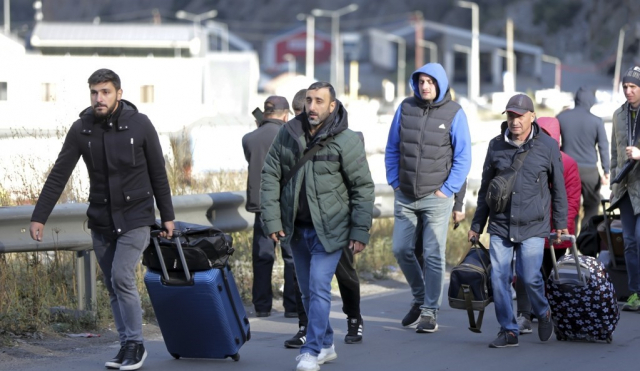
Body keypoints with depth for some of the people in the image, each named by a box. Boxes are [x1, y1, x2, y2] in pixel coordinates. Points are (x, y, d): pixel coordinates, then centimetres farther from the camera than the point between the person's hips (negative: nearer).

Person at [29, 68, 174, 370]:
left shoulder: (139, 125, -8)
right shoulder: (81, 129, -3)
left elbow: (158, 173, 0)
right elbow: (58, 175, -2)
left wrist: (167, 216, 3)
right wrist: (39, 216, -7)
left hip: (135, 218, -3)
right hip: (100, 221, 4)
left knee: (122, 278, -15)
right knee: (113, 286, 7)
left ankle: (134, 344, -2)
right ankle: (127, 346, 17)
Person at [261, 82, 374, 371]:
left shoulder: (347, 141, -10)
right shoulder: (287, 134, 0)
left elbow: (363, 187, -7)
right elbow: (270, 176, 3)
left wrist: (360, 231, -11)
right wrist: (271, 219, -5)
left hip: (329, 228, -5)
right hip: (296, 228, 5)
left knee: (319, 288, -12)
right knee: (308, 291, 13)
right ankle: (326, 345, 27)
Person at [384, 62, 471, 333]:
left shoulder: (454, 113, -4)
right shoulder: (406, 108, 5)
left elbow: (463, 158, -2)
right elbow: (392, 149, 13)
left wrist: (447, 189, -7)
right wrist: (395, 182, 6)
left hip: (437, 197, -4)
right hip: (405, 196, 4)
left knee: (433, 255, -4)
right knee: (401, 249, 6)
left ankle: (430, 311, 3)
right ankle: (419, 298, 26)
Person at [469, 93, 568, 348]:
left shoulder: (548, 146, 0)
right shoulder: (496, 146, 7)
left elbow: (558, 188, 8)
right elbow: (485, 189, 15)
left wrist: (560, 223, 9)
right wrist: (477, 225, 16)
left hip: (533, 227, -3)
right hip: (500, 225, 3)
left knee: (530, 276, -10)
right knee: (499, 277, -3)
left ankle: (543, 313, 20)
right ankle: (508, 331, 8)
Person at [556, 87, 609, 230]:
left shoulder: (562, 117, 3)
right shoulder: (596, 121, -4)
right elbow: (603, 147, -4)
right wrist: (606, 171, -2)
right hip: (589, 170, -3)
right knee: (592, 206, 8)